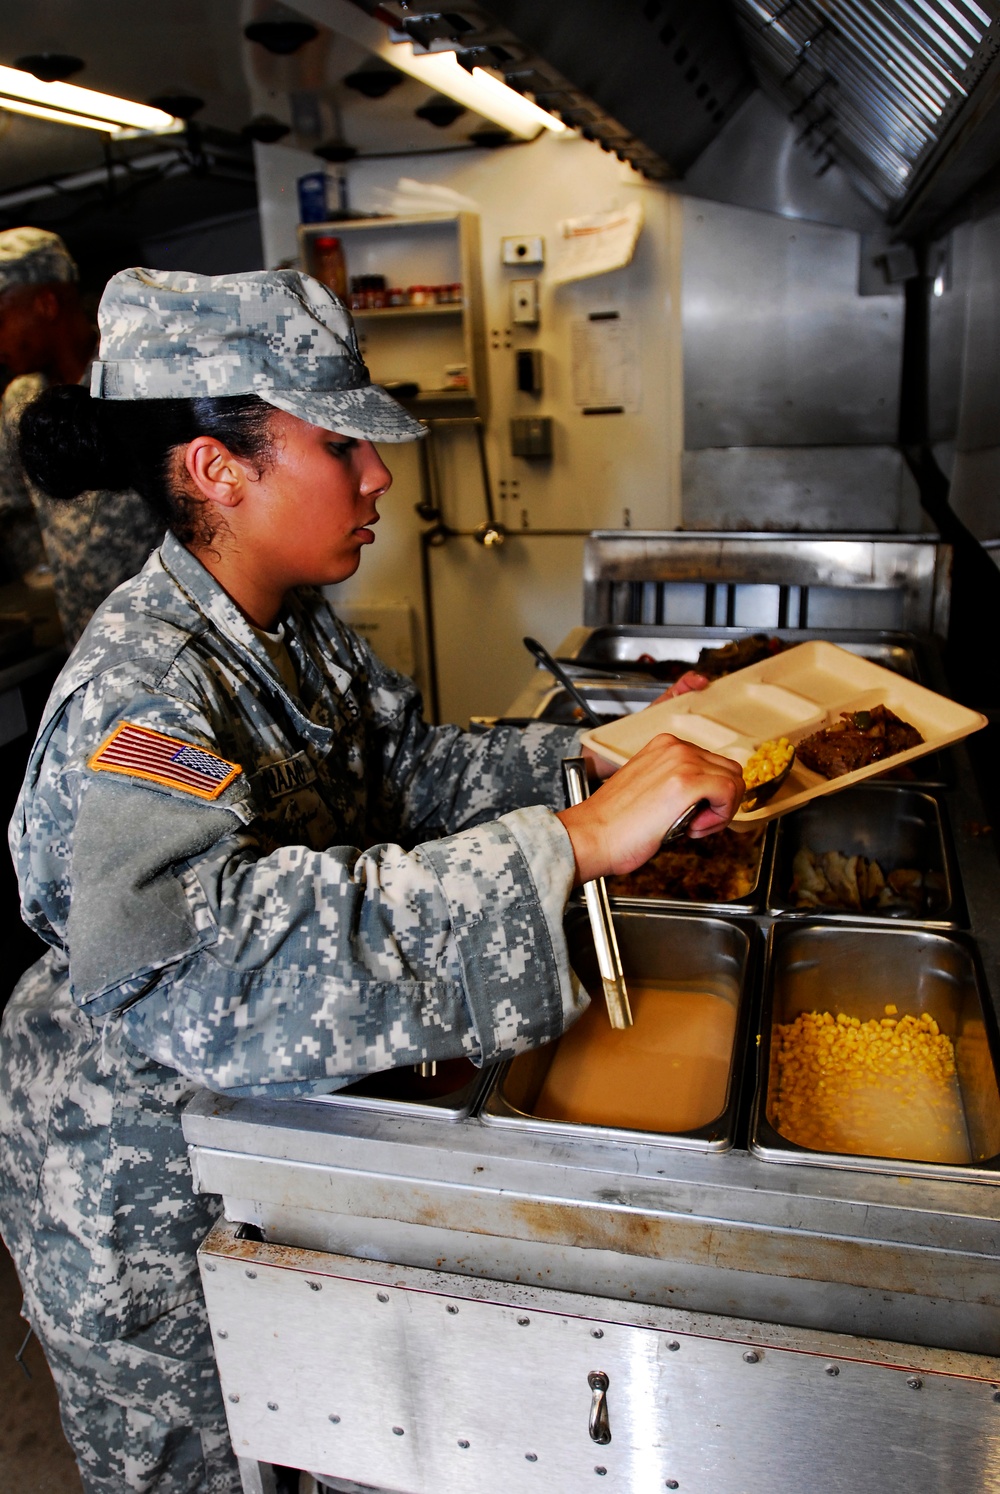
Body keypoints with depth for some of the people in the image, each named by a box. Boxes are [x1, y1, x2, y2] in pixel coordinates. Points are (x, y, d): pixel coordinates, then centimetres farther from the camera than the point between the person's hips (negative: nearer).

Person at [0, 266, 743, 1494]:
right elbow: (202, 964, -48)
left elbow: (414, 768, 3)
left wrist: (615, 752, -8)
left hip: (265, 1101, 7)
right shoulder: (140, 688, -33)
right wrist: (571, 844, -52)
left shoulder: (293, 628, -5)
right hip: (147, 1163, -7)